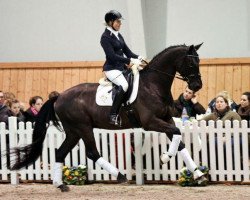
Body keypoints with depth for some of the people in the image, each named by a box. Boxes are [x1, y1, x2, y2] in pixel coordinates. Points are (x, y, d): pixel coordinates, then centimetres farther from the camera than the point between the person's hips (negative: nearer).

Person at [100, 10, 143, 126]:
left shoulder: (118, 35, 14)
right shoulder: (105, 37, -11)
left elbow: (126, 51, 16)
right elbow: (112, 56, -20)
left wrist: (137, 58, -4)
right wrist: (130, 61, -24)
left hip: (122, 67, 9)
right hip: (111, 68, -9)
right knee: (124, 85, -32)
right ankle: (113, 115, -32)